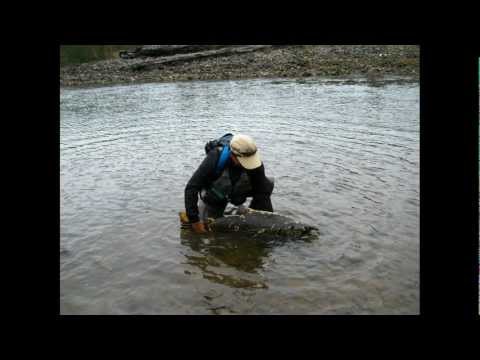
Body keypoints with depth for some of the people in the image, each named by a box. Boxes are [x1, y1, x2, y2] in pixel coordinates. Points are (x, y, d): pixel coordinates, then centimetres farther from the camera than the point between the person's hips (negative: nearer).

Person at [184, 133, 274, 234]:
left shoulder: (255, 161, -31)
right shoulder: (215, 159, -38)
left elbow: (263, 191, -24)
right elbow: (191, 188, -37)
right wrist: (194, 220, -39)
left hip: (238, 192, 2)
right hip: (215, 198, -2)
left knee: (268, 183, -21)